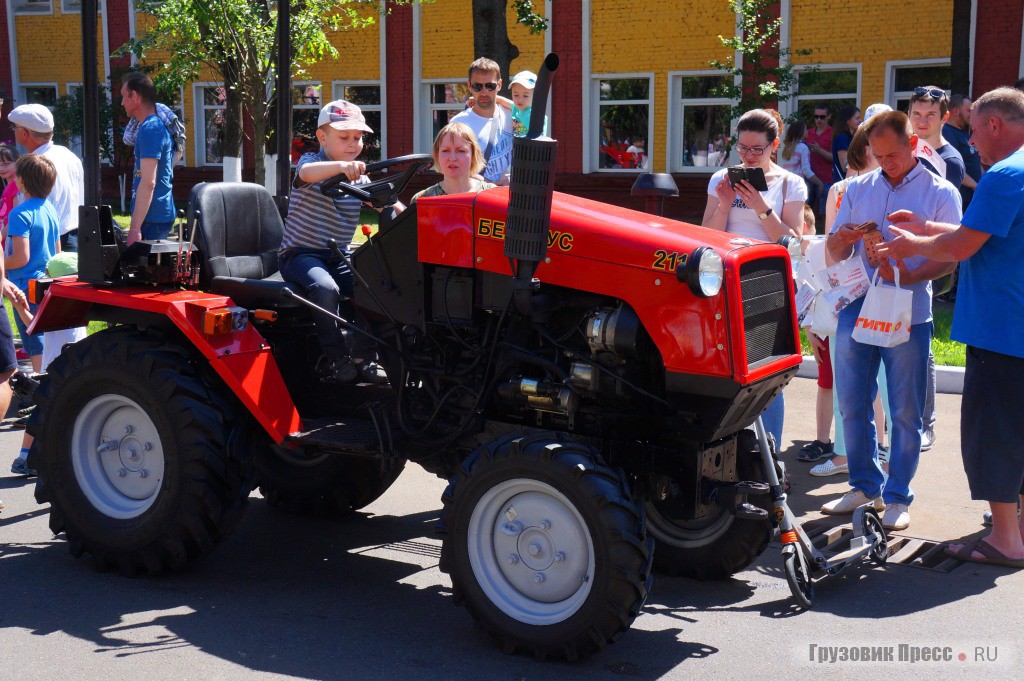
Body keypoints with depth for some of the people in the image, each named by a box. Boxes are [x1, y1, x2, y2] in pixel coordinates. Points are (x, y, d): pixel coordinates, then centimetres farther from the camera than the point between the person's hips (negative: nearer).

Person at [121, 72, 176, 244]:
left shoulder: (149, 130, -15)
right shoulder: (160, 125, 15)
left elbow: (148, 183, -22)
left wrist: (135, 227, -23)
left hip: (152, 217, -10)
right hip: (163, 213, 10)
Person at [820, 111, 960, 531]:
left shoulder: (940, 193, 1)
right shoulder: (858, 189, 12)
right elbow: (835, 253, 13)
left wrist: (908, 276, -23)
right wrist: (842, 240, -11)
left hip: (908, 315, -4)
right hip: (857, 308, 4)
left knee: (905, 412, 2)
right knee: (853, 405, 8)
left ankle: (898, 497, 13)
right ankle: (866, 486, 24)